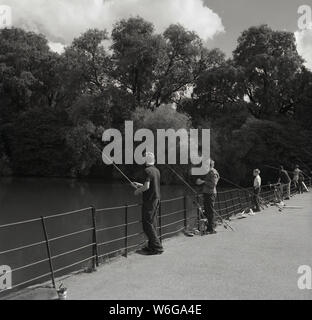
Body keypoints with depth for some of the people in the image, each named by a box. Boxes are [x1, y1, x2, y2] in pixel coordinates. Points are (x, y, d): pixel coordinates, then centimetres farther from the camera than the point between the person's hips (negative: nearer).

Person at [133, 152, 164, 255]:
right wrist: (139, 185, 26)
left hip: (150, 200, -9)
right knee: (153, 224, 13)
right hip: (157, 199, 9)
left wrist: (138, 191, -4)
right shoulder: (157, 170, 12)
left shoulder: (147, 170, -14)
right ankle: (152, 246, 19)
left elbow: (147, 187, -22)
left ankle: (157, 247, -4)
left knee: (147, 224, -3)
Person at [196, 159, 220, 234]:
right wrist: (200, 181, 11)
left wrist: (203, 182, -18)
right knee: (206, 211, 13)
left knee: (210, 211, -7)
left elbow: (213, 184, -20)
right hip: (206, 193, 10)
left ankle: (212, 229, -3)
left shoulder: (213, 173, -12)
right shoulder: (208, 172, 17)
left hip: (211, 194, -10)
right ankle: (209, 227, 21)